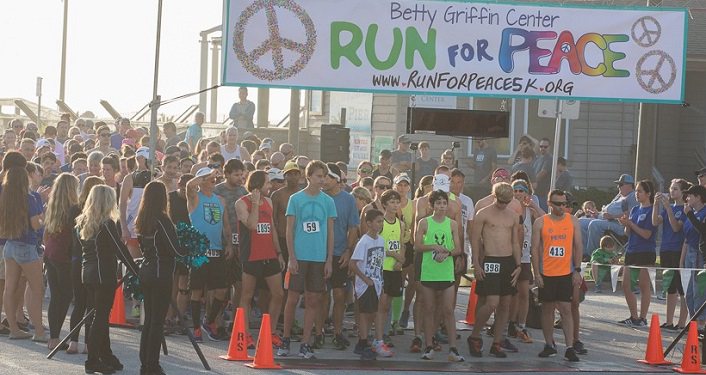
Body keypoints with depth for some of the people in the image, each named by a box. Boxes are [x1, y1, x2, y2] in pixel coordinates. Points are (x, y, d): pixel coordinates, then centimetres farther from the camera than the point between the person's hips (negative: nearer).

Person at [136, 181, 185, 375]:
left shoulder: (141, 221, 7)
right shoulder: (161, 220, -16)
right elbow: (176, 249, -16)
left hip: (146, 271, 8)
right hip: (161, 274, -8)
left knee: (149, 319, 13)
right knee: (157, 321, -3)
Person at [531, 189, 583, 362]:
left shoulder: (572, 220, 3)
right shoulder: (540, 223, 0)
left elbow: (578, 246, 5)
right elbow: (535, 249, 0)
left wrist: (577, 270, -1)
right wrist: (537, 274, -5)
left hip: (566, 273, 0)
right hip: (546, 274, 0)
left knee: (566, 309, -4)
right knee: (547, 308, 7)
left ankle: (570, 348, -6)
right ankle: (549, 345, 18)